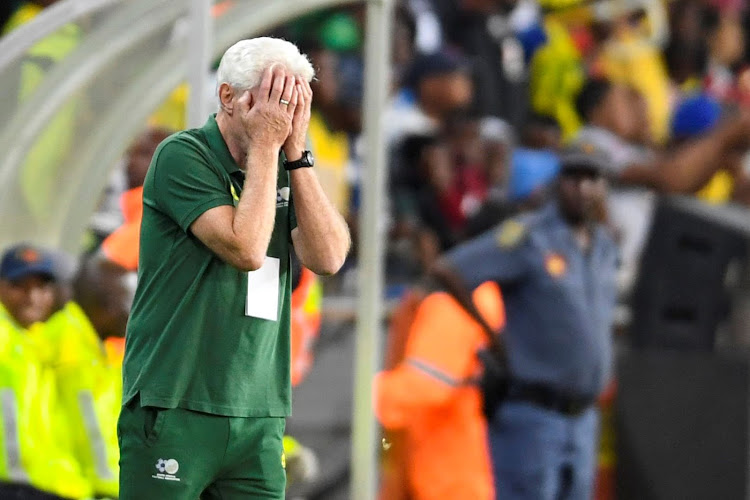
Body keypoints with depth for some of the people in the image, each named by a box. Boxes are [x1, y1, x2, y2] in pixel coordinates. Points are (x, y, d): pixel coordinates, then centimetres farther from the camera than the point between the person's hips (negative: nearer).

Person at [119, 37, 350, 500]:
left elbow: (328, 257, -1)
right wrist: (265, 144, -10)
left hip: (260, 411, 5)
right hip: (176, 408, -5)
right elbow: (246, 249, -17)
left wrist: (297, 151, -4)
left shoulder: (284, 169, 13)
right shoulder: (184, 157, -5)